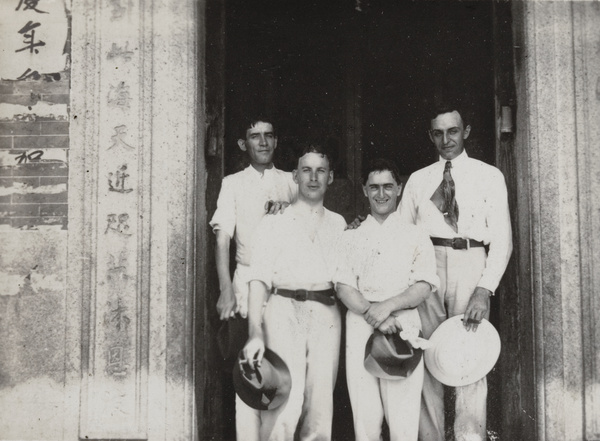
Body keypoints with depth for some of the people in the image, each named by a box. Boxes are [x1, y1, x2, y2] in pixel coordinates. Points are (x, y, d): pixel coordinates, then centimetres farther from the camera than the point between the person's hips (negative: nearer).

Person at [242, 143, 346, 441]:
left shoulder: (338, 224, 18)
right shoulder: (273, 224, 10)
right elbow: (259, 279, 0)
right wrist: (256, 333, -11)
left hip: (326, 313, 3)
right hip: (283, 309, -3)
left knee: (320, 407, 0)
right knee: (285, 404, -14)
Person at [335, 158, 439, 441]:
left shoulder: (415, 237, 12)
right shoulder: (350, 238, 16)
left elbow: (424, 287, 1)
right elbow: (343, 287, 4)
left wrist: (388, 306, -14)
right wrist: (372, 314, -12)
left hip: (404, 326, -1)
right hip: (360, 328, 1)